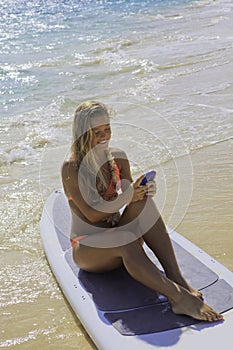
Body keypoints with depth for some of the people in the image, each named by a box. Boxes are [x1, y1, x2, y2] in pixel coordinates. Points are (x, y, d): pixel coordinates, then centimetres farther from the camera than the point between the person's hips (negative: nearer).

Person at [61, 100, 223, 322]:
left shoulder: (118, 158, 6)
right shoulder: (70, 168, -10)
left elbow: (132, 198, 3)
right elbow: (91, 215, -16)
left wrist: (141, 192, -20)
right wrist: (126, 196, -29)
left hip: (119, 240, 4)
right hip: (87, 247, -4)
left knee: (142, 200, -26)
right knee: (126, 239, -38)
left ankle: (177, 279, -36)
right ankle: (177, 296, -46)